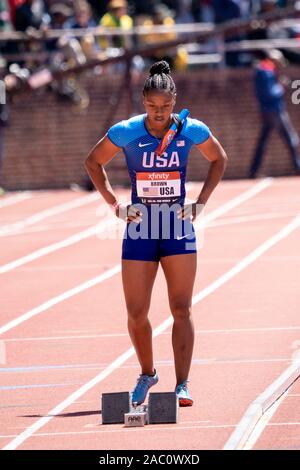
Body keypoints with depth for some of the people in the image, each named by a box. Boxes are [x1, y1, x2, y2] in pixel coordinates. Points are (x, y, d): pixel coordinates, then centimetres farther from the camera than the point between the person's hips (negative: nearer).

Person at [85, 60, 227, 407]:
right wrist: (114, 204, 1)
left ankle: (182, 385, -7)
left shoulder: (191, 130, -6)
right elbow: (93, 162, 8)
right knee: (136, 313, 2)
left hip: (178, 228, 0)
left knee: (181, 310, -7)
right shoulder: (126, 132, -8)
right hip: (139, 229, 0)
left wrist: (201, 202, 4)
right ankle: (147, 375, 26)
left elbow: (219, 159, 14)